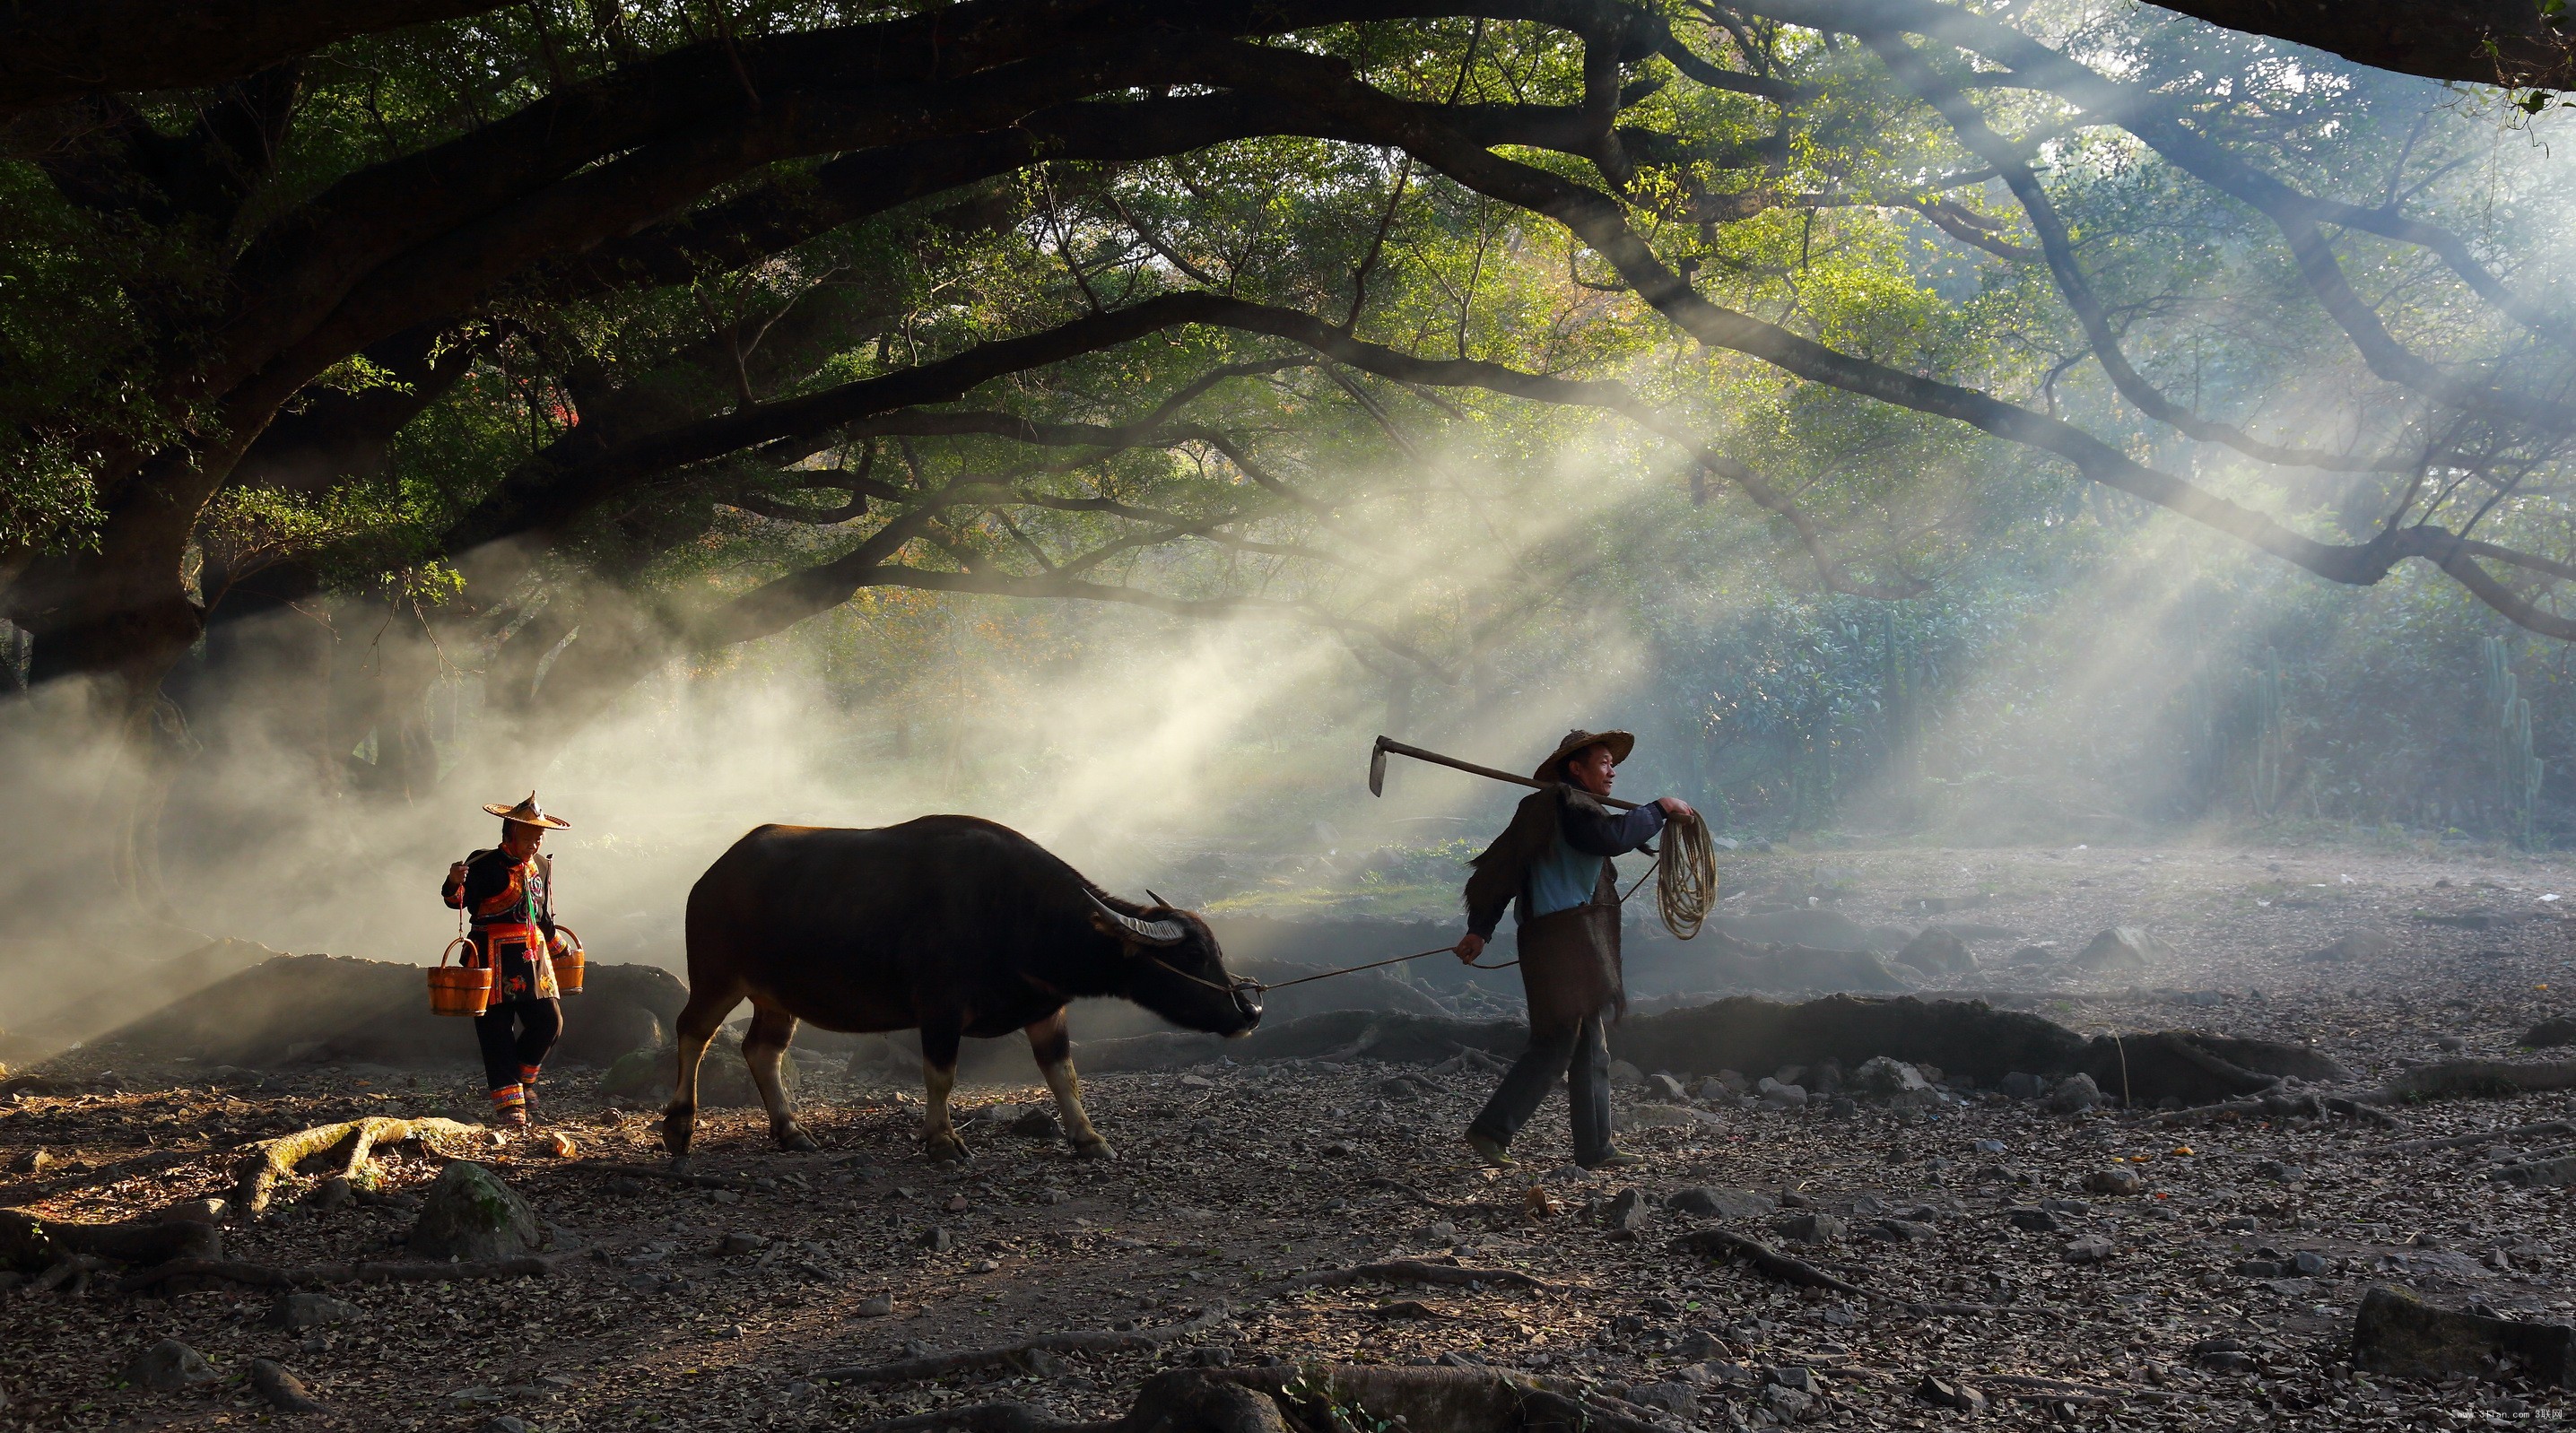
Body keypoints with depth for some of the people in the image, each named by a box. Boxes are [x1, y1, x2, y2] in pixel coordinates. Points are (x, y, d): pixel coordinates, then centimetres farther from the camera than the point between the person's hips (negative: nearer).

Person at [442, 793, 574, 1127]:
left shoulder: (542, 866, 15)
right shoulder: (484, 864, -5)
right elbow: (458, 900, -14)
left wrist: (557, 948, 30)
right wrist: (454, 884, -35)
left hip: (534, 954, 6)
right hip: (495, 957, -6)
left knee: (549, 1021, -2)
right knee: (497, 1030, -4)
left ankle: (523, 1078, 21)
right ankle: (508, 1100, 0)